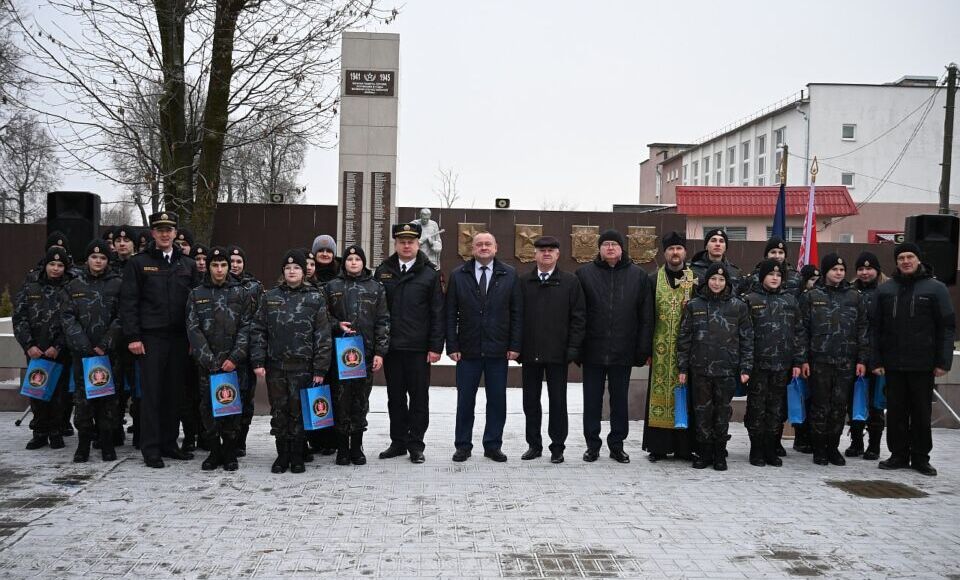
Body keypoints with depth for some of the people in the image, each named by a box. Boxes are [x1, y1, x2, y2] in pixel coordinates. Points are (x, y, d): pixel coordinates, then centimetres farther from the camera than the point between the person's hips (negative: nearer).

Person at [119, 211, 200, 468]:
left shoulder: (188, 265, 12)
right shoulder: (138, 263, 3)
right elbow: (128, 302, -1)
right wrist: (133, 337, -9)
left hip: (180, 338, 3)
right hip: (151, 338, -3)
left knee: (175, 392, 7)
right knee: (151, 393, -1)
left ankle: (169, 443, 18)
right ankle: (151, 448, 5)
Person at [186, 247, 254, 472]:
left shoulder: (240, 293, 7)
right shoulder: (197, 295, 8)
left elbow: (246, 327, 1)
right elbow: (193, 329, 1)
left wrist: (235, 358, -9)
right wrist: (209, 360, -9)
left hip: (234, 362, -1)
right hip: (206, 363, 1)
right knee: (208, 407, 2)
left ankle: (230, 453, 12)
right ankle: (214, 451, 14)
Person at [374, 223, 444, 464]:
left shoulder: (430, 273, 0)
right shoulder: (383, 272, 7)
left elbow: (437, 313, -2)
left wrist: (435, 347, -8)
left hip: (418, 348, -2)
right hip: (391, 347, 3)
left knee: (419, 397, 4)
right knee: (395, 397, 11)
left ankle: (416, 444, 13)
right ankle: (398, 442, 21)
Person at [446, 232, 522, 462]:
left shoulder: (509, 275, 3)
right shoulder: (458, 275, 3)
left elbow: (517, 312, 2)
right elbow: (451, 313, 2)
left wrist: (514, 345, -4)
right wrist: (452, 346, -4)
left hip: (498, 350, 0)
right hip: (468, 350, 0)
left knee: (497, 400, 6)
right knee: (465, 400, 6)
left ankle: (493, 445, 18)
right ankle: (463, 445, 17)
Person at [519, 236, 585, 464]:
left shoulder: (570, 282, 1)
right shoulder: (523, 282, 6)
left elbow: (578, 317, -1)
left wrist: (573, 348, -7)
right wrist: (516, 346, -1)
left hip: (557, 352, -2)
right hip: (530, 352, 2)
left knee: (558, 401, 4)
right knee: (530, 400, 9)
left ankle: (557, 446, 14)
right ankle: (534, 444, 20)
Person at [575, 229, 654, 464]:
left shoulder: (638, 275, 3)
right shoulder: (584, 273, 1)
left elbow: (646, 317, 4)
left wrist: (644, 350, -1)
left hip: (623, 352, 1)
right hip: (593, 351, -1)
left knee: (619, 400, 11)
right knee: (592, 400, 8)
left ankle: (617, 444, 24)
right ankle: (592, 444, 20)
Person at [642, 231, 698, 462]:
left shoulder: (696, 279, 6)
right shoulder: (654, 279, 6)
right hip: (661, 348, 0)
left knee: (685, 394, 3)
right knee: (660, 392, 1)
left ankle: (684, 447, 12)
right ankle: (658, 446, 9)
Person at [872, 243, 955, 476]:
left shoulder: (936, 288, -1)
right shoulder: (885, 290, 6)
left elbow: (947, 327, -3)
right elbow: (876, 328, 5)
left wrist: (943, 362, -9)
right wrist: (877, 360, -1)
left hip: (923, 364, -2)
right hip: (893, 363, 2)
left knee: (921, 412, 7)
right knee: (896, 412, 8)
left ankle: (920, 457, 18)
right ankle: (898, 454, 18)